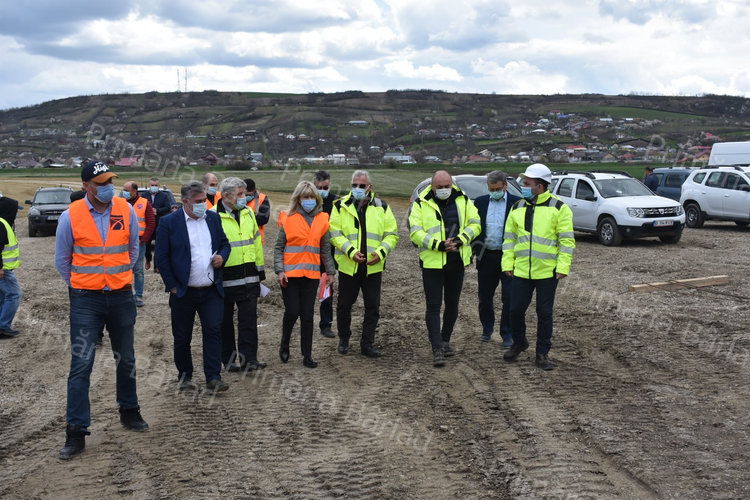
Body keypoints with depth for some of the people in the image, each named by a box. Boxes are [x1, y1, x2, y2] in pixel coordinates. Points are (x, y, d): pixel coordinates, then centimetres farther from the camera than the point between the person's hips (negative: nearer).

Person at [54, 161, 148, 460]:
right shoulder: (71, 216, -9)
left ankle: (129, 411, 35)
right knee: (81, 364, -5)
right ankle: (76, 432, 2)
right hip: (85, 300, -3)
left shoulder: (126, 211, -3)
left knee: (126, 359, 16)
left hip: (122, 297, 3)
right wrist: (79, 285, 8)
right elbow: (62, 260, 4)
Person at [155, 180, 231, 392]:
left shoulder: (213, 218, 8)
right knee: (182, 337, 8)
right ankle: (184, 376, 24)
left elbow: (224, 243, 19)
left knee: (214, 331, -5)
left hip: (212, 291, 3)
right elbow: (160, 257, -4)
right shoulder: (169, 222, -5)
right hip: (183, 293, -2)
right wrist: (172, 285, -6)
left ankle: (213, 377, 1)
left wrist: (222, 256, -4)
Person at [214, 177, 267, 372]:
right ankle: (228, 359, 20)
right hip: (225, 278, -4)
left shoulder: (248, 213, 9)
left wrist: (260, 269, 17)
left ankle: (248, 359, 7)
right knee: (225, 321, 8)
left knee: (249, 319, 2)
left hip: (249, 276, 5)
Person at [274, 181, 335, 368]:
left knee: (307, 314, 5)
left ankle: (307, 355, 13)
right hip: (290, 274, -2)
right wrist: (280, 270, -9)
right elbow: (278, 247, 0)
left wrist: (330, 271, 13)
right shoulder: (288, 218, -2)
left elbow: (325, 249, 14)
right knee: (292, 311, -4)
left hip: (311, 274, 3)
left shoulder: (321, 219, 7)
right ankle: (284, 346, 22)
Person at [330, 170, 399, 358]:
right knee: (344, 305, 10)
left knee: (373, 307, 4)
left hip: (373, 267, 1)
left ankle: (367, 344, 16)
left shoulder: (381, 207, 6)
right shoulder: (341, 206, 1)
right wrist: (351, 251, -19)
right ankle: (344, 339, 31)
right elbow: (334, 233, -6)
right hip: (347, 265, -1)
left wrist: (381, 252, -11)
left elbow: (392, 234, 7)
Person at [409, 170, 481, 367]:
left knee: (452, 304, 14)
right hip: (432, 262, -3)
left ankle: (445, 340, 31)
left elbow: (475, 224, 4)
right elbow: (415, 233, -11)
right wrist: (439, 245, -22)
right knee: (433, 306, -5)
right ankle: (437, 348, -3)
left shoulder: (463, 200, 4)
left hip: (457, 261, 4)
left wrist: (460, 240, -15)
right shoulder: (421, 204, -5)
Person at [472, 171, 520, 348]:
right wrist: (475, 248, 4)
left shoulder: (517, 203, -3)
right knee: (485, 296, 12)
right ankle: (487, 329, 30)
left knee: (509, 298, 0)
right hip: (486, 256, 3)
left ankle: (507, 335, 12)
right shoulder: (480, 202, 6)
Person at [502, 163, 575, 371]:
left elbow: (567, 240, -4)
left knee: (544, 313, 4)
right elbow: (509, 238, 12)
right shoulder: (517, 208, 9)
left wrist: (563, 266, -11)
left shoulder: (559, 208, -3)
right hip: (521, 271, 3)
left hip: (547, 272, -3)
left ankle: (542, 353, 16)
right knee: (516, 309, 4)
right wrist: (508, 263, 3)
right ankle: (519, 343, 29)